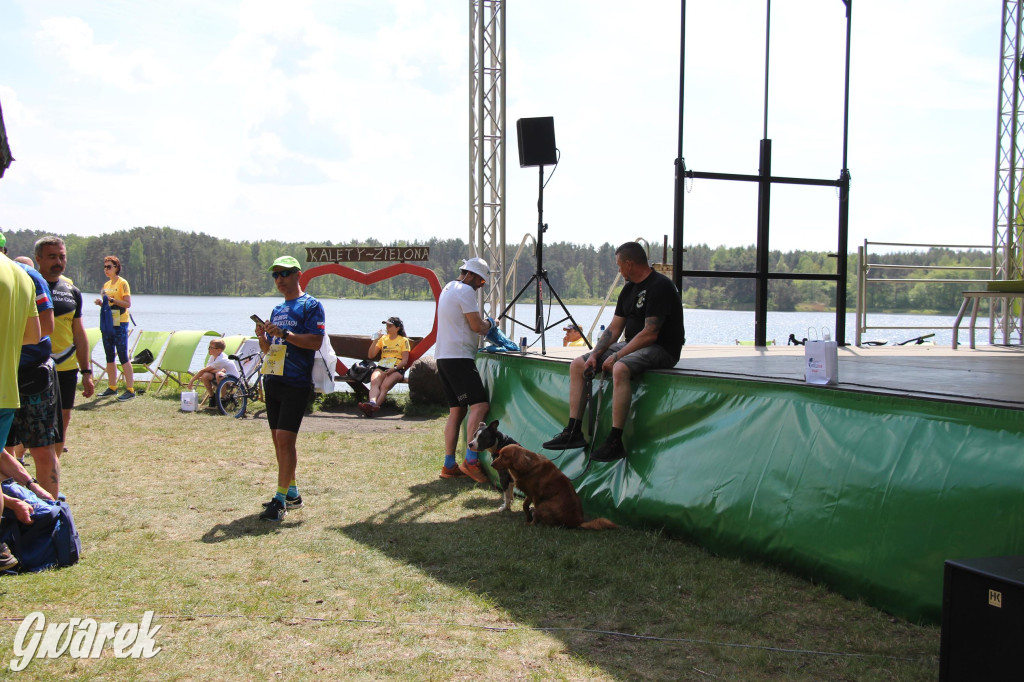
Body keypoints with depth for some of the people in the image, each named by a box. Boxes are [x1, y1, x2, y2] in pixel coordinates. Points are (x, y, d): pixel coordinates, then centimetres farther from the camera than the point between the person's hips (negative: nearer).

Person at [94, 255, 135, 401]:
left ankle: (130, 389, -9)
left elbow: (128, 303, -14)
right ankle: (112, 387, 19)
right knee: (109, 357, 11)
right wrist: (101, 302, 4)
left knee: (123, 356, -10)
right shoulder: (106, 285, 16)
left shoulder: (122, 283, -7)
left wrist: (112, 300, -22)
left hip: (119, 323, -8)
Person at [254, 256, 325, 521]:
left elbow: (315, 341, -15)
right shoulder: (277, 309, 20)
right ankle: (291, 493, 20)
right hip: (273, 380, 8)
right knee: (278, 440, 11)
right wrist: (262, 336, 1)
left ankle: (280, 499, -9)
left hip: (296, 382, -8)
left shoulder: (311, 305, -3)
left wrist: (283, 333, -22)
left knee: (285, 439, -12)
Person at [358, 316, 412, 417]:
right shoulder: (383, 338, 23)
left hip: (396, 369, -3)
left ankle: (371, 409, -51)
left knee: (384, 386, -32)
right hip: (381, 367, 3)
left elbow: (405, 360, 2)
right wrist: (375, 341, 6)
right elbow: (370, 356, 18)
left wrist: (394, 369, -15)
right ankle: (372, 403, -58)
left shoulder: (403, 340, 12)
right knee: (374, 382, -32)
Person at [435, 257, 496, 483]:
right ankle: (471, 460, -21)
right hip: (459, 356, -10)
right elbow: (477, 326, -11)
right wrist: (489, 323, 9)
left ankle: (449, 465, 9)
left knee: (457, 410, 10)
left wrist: (483, 324, 17)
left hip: (443, 356, 10)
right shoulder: (466, 290, -9)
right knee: (480, 405, -14)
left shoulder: (448, 288, 22)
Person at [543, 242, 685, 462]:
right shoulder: (629, 289, 13)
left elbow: (650, 334, -23)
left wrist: (617, 356, -22)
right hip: (634, 346, 10)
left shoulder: (660, 286, -16)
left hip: (661, 349, -10)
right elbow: (614, 328, 13)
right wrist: (595, 354, -2)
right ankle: (574, 432, -3)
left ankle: (615, 442, -34)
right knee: (577, 365, 2)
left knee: (620, 369, -39)